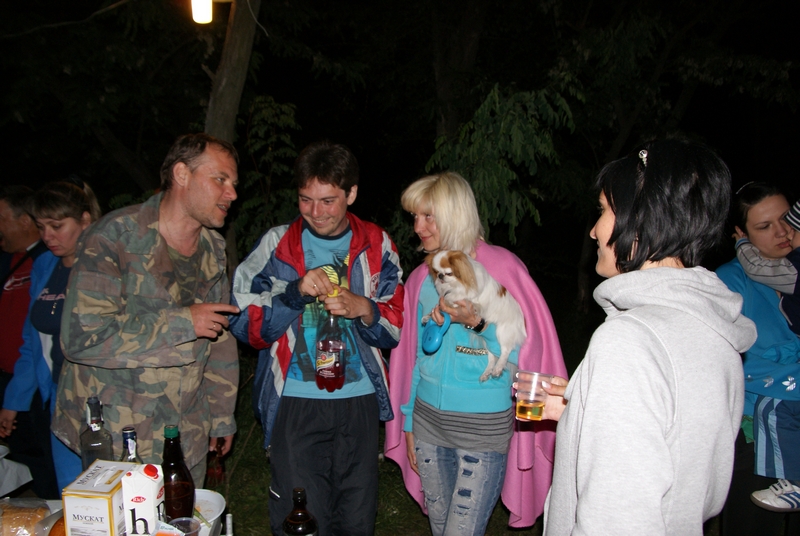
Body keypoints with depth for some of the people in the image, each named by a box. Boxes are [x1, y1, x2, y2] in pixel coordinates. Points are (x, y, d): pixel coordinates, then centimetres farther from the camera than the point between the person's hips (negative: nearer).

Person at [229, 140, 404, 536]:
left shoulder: (377, 246, 5)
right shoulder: (276, 244, 2)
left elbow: (396, 329, 5)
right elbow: (243, 324, -3)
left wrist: (363, 309, -15)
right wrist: (296, 293, -17)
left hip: (359, 401, 2)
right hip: (295, 403, -1)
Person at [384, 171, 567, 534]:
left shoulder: (501, 266, -10)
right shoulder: (420, 278, 6)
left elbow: (527, 350, -9)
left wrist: (477, 323, -26)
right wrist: (408, 423, 14)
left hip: (484, 426, -5)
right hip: (428, 419, 5)